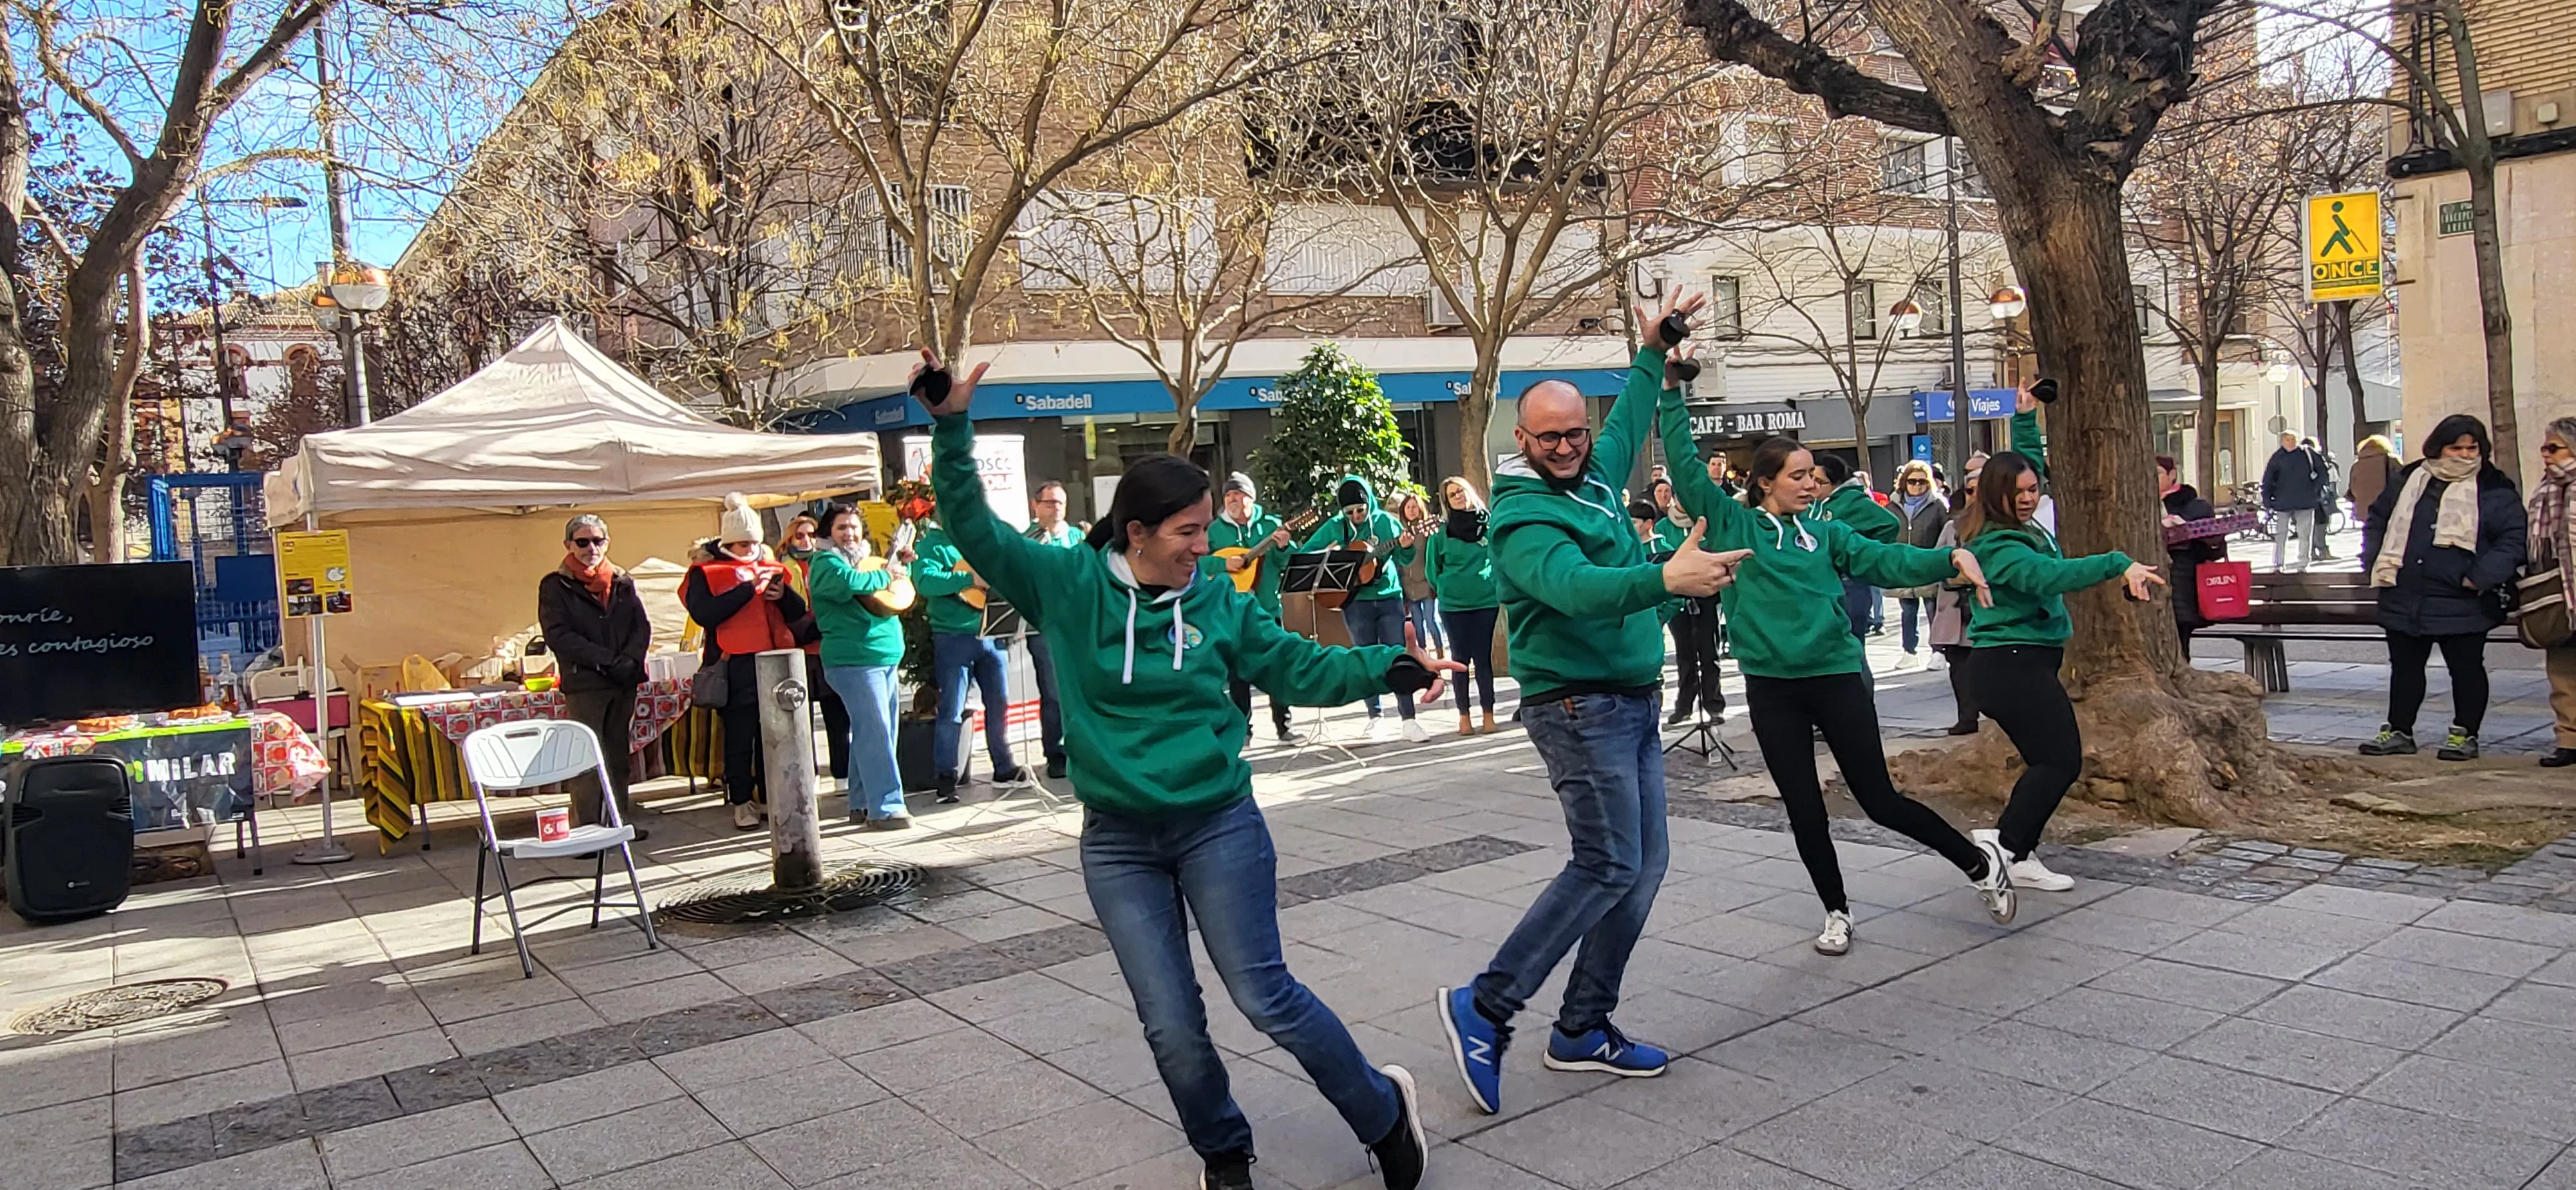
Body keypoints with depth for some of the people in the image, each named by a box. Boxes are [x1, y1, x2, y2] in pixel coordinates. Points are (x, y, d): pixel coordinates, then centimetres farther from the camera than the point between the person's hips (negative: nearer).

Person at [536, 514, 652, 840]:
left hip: (624, 681, 5)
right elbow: (559, 636, -10)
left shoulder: (622, 582, 15)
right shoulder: (555, 586, 0)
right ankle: (586, 829, -6)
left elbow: (642, 626, 10)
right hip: (583, 683, -5)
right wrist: (609, 660, -16)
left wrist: (630, 659, -10)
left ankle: (622, 821, 17)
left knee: (621, 755, 10)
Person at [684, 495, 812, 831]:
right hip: (736, 667, -4)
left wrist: (783, 594, -7)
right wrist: (749, 587, -16)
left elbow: (798, 611, 16)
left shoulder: (768, 564, 17)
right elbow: (703, 613, -16)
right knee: (739, 739, 0)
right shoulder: (706, 570, 2)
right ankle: (742, 803, 7)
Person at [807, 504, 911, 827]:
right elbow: (849, 582, -27)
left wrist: (901, 565, 16)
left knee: (867, 733, 12)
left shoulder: (864, 558, 20)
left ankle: (862, 805, 19)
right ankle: (885, 807, -10)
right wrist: (884, 576, -13)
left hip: (884, 657, 9)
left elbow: (890, 594, 33)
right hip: (855, 660, -9)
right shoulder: (826, 562, -5)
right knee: (875, 733, -12)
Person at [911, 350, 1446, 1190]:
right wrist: (951, 428, -21)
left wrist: (1390, 666, -8)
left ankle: (1385, 1114, 21)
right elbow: (974, 527, -9)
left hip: (1218, 826, -1)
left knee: (1265, 995, -1)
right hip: (1118, 844, 1)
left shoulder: (1216, 601, -2)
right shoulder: (1066, 585, -5)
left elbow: (1299, 668, 3)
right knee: (1172, 1027, 6)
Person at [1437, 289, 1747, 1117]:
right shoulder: (1525, 520, -16)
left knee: (1644, 867, 8)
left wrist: (1654, 352, 36)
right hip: (1580, 707, -9)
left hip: (1634, 704, 9)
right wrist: (1666, 578, -49)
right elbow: (1579, 589, -35)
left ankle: (1583, 1028, 17)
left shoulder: (1594, 479, 11)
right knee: (1607, 867, -12)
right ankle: (1486, 1007, -4)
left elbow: (1627, 423, 34)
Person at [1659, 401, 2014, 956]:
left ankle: (1980, 863, 25)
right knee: (1804, 812, 7)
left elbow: (1887, 560, -4)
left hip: (1838, 677, 0)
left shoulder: (1827, 534, 6)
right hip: (1771, 689, 0)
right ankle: (1836, 913, 26)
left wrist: (1951, 558, -20)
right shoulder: (1732, 526, 1)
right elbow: (1686, 469, -6)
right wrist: (1672, 398, -12)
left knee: (1880, 799, 4)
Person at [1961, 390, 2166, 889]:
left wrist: (2025, 417, 21)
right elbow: (2050, 575, -36)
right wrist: (2119, 564, -44)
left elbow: (2029, 462, 27)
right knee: (2061, 761, -11)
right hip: (2014, 666, -10)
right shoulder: (1998, 547, -19)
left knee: (2046, 761, 10)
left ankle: (2016, 854, 10)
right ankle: (2006, 846, -9)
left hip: (2019, 665, 10)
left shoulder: (2021, 526, 10)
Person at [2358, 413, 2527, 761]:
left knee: (2466, 670, 7)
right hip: (2403, 600, 4)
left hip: (2461, 605, -4)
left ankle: (2464, 735, 18)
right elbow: (2377, 522, 17)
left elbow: (2513, 540, -8)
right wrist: (2376, 563, 5)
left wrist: (2481, 578, -16)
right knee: (2404, 668, 13)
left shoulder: (2495, 491, -4)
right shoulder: (2409, 481, 8)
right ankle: (2399, 731, 23)